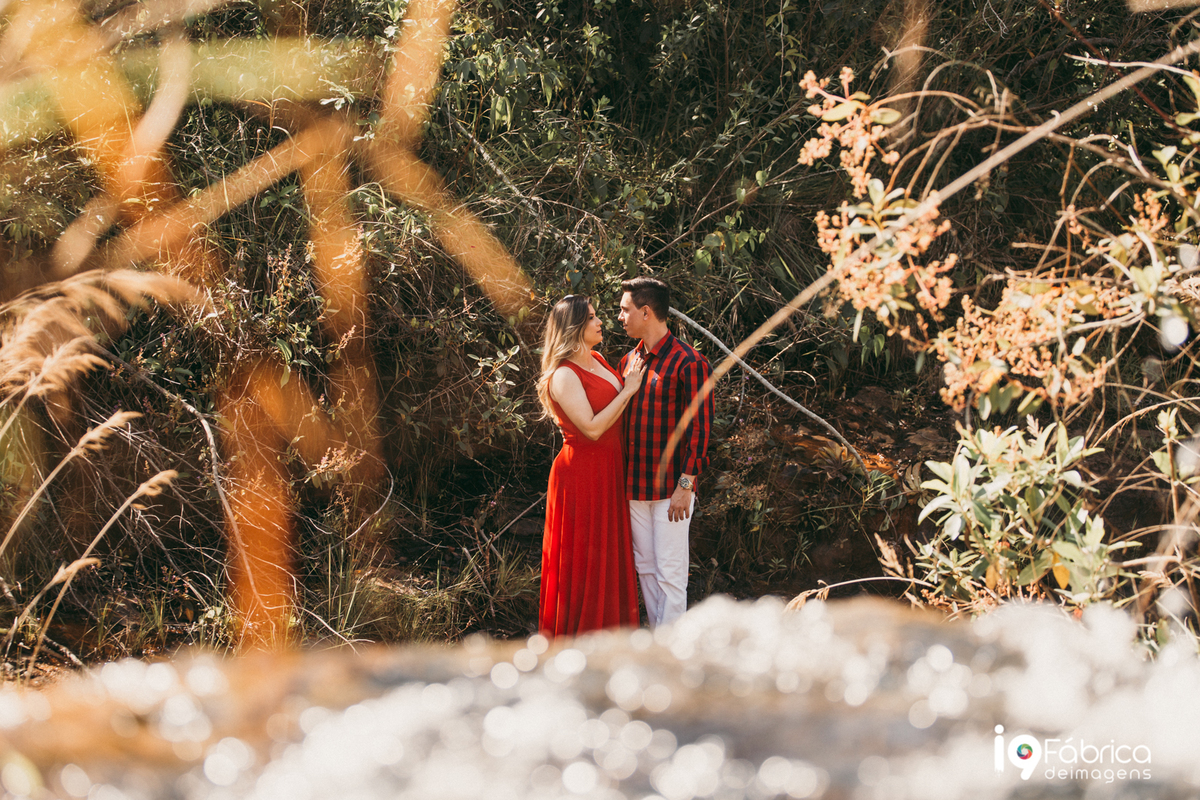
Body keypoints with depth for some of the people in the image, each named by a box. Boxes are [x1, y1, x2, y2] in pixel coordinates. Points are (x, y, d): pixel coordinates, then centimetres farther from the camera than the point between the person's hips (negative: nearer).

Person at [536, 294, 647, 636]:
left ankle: (609, 627, 26)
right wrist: (628, 390, -19)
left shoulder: (597, 360, 10)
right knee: (583, 559, 0)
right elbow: (592, 428, -24)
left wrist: (629, 381, 2)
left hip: (609, 471, 9)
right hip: (582, 474, -9)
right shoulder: (564, 376, -17)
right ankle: (577, 637, 11)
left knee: (610, 553, 15)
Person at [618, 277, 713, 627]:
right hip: (635, 486, 7)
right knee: (645, 568, 12)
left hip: (671, 489, -7)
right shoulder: (629, 361, 11)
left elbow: (699, 427, -14)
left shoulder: (688, 363, -12)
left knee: (670, 572, -4)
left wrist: (685, 485, -17)